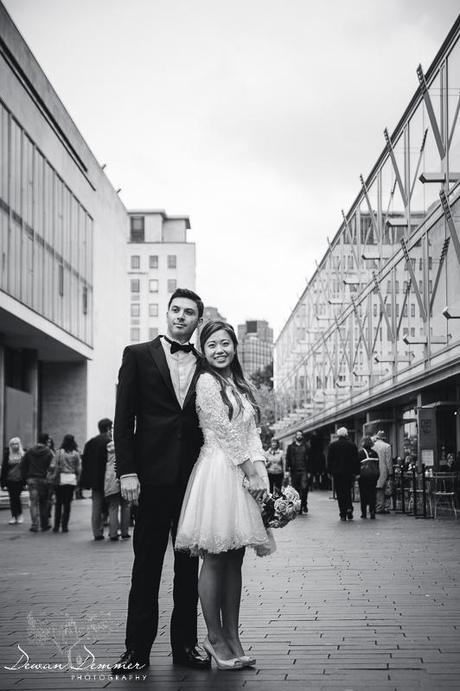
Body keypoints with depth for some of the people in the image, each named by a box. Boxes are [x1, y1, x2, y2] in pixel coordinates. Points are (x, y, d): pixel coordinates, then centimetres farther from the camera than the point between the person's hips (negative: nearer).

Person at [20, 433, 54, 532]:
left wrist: (25, 479, 12)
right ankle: (45, 524, 16)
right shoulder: (49, 453, -5)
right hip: (44, 480, -2)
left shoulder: (29, 452, 7)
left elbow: (23, 465, 7)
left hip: (32, 479, 2)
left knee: (34, 503, 2)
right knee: (44, 502, 9)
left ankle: (35, 525, -5)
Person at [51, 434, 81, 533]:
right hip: (72, 479, 1)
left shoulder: (59, 452, -5)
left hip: (60, 479, 0)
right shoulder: (76, 454, -1)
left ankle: (56, 526, 9)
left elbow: (53, 466, -8)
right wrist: (77, 480, 8)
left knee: (58, 503, 10)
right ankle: (64, 526, 5)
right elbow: (79, 469, -1)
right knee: (67, 503, 6)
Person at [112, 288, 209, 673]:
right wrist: (127, 471, -8)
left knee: (189, 563, 8)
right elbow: (124, 418, 0)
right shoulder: (138, 355, 4)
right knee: (147, 562, 2)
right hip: (154, 475, -3)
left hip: (194, 476, 3)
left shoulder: (205, 365, 11)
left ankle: (185, 643, 17)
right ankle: (138, 648, 9)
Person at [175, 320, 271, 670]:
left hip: (243, 472, 7)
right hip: (218, 471, -7)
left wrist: (260, 469, -3)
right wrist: (250, 471, -10)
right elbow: (225, 431, -9)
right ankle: (215, 637, 5)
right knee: (215, 560, -3)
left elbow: (251, 432, 12)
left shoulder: (241, 386, 18)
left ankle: (232, 637, 12)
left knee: (234, 560, 8)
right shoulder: (206, 382, -4)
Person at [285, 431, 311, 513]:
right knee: (296, 490, 3)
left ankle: (304, 505, 2)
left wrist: (309, 471, 0)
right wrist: (287, 470, -3)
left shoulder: (306, 447, 9)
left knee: (304, 488, -12)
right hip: (294, 471, 1)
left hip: (304, 471, -1)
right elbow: (288, 459, 7)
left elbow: (309, 459, 7)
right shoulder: (291, 447, 10)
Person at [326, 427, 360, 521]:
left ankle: (343, 514, -1)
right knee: (348, 492, 15)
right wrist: (356, 473, 7)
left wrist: (329, 471, 7)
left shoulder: (332, 445, -2)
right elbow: (356, 459, 3)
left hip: (337, 472, -2)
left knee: (340, 493, 2)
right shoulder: (352, 445, 2)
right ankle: (349, 509, -5)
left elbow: (329, 460, 0)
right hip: (349, 472, 2)